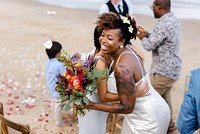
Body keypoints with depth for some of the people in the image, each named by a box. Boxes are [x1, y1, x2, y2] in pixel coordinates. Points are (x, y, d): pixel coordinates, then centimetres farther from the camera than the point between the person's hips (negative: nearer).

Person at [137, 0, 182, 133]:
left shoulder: (164, 23, -24)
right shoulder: (174, 19, 7)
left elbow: (149, 46, -19)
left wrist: (143, 38, 0)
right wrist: (147, 34, 10)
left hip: (163, 70, -10)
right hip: (172, 67, 10)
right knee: (165, 98, 22)